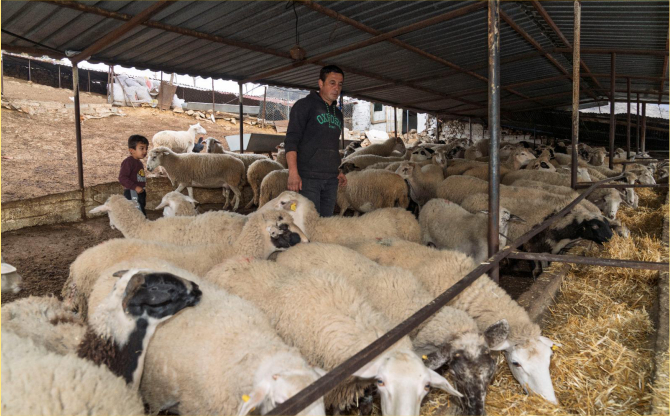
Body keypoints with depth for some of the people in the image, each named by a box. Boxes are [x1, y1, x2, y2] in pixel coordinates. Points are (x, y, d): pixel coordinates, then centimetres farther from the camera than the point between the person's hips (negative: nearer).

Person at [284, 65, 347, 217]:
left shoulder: (338, 114, 21)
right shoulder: (304, 105, -1)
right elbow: (291, 140, -9)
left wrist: (338, 171, 16)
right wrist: (293, 172, -19)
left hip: (331, 179, 7)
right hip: (307, 177, -6)